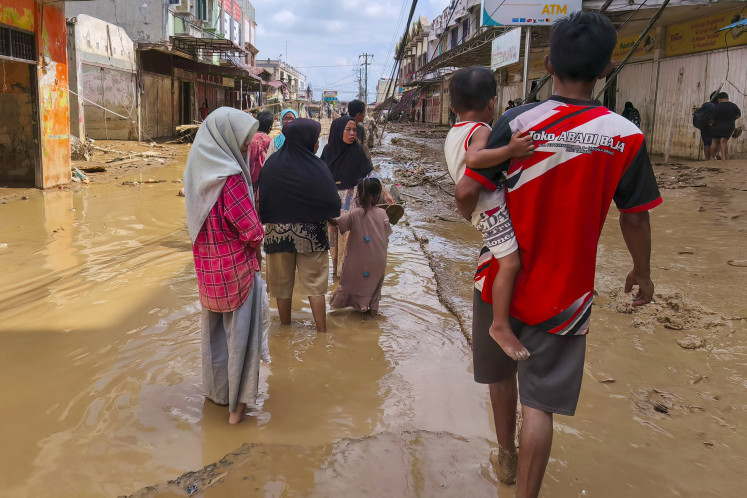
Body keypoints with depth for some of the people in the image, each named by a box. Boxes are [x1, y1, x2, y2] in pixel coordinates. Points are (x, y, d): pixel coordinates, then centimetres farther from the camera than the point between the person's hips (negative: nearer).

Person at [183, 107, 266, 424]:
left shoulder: (199, 169, 2)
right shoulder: (229, 177, -23)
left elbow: (198, 220, 9)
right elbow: (250, 229, -20)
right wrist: (256, 246, 0)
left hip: (207, 264, 8)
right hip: (236, 264, -8)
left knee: (212, 325, 21)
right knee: (239, 329, 6)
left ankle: (215, 388, 38)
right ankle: (237, 401, 16)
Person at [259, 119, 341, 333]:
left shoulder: (271, 164, -6)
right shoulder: (317, 167, -16)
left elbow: (261, 201, -1)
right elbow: (332, 203, -14)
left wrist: (267, 222, 14)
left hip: (277, 234, 3)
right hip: (311, 235, -3)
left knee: (282, 284, 16)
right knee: (315, 285, 8)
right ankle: (322, 332, 12)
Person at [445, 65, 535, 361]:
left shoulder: (452, 135, 15)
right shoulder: (480, 130, -14)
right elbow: (474, 158, -35)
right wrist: (511, 150, -36)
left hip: (478, 208, 10)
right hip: (490, 206, -10)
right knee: (510, 262, -11)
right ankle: (500, 326, -6)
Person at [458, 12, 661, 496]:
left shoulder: (517, 122, -14)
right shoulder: (626, 137, -10)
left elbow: (467, 192, -16)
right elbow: (635, 219, -3)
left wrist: (474, 209, 8)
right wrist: (643, 272, 14)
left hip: (501, 278, 1)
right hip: (564, 292, -1)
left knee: (501, 373, 24)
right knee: (540, 402, 6)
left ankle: (506, 455, 45)